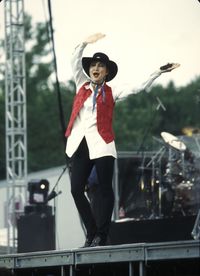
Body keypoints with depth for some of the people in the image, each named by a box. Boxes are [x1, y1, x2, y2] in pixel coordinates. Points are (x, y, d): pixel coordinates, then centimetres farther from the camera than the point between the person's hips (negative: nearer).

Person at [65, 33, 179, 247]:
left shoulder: (111, 93, 7)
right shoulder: (82, 86, 15)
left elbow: (138, 88, 1)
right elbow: (75, 62, 7)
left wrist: (158, 73, -5)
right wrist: (84, 44, -4)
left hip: (101, 144, -3)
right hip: (79, 144, 3)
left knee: (105, 189, -4)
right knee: (76, 189, -1)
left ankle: (100, 236, 0)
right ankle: (91, 233, 9)